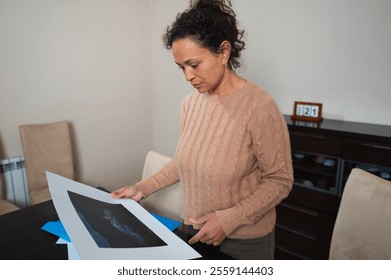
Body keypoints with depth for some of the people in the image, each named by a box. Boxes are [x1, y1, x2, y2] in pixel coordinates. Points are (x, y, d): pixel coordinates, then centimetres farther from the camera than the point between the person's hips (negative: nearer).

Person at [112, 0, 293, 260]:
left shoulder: (259, 106, -22)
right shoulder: (190, 103, -4)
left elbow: (279, 181, -16)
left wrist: (229, 219, -23)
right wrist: (144, 187, 1)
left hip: (245, 240, -5)